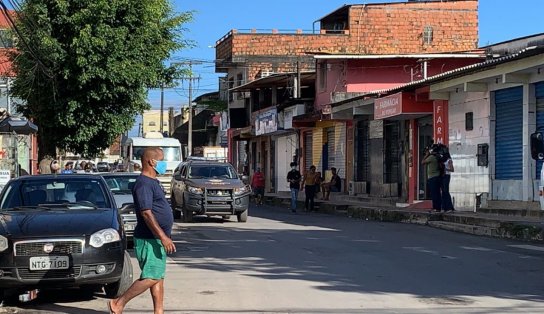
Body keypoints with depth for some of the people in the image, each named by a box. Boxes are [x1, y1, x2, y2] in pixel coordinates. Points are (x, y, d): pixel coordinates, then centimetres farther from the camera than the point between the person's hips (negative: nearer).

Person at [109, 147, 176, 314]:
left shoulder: (153, 182, 16)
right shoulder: (143, 183, -16)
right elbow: (146, 213, -23)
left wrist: (164, 237, 23)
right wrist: (163, 237, -27)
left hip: (157, 240, 10)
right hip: (149, 240, -10)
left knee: (158, 277, 10)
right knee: (151, 277, -11)